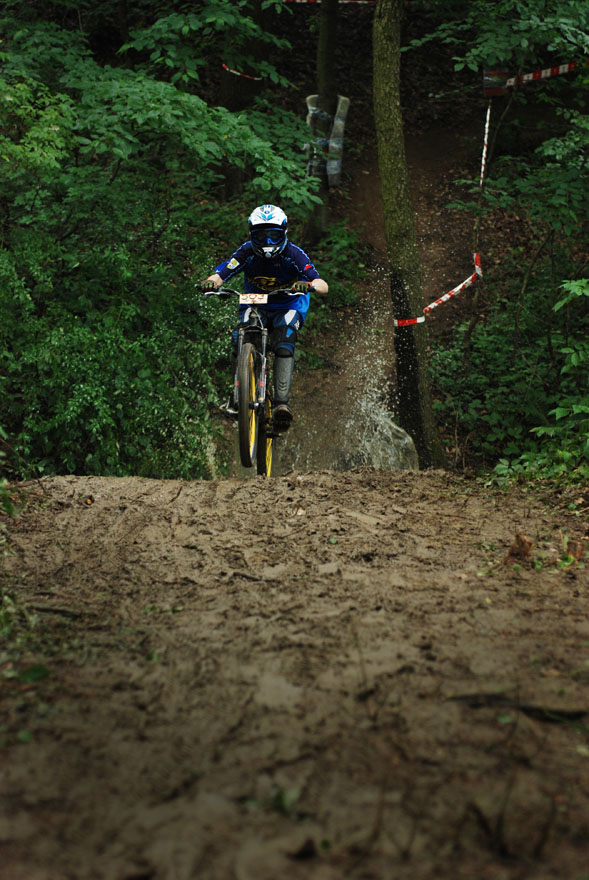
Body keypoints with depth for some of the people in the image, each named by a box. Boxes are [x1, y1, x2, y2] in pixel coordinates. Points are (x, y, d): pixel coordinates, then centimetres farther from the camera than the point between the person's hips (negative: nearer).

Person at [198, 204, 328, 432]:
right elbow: (220, 274, -26)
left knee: (284, 343, -29)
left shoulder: (293, 254, -23)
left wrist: (309, 286, -56)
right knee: (241, 341, -24)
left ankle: (282, 402, -34)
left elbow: (323, 286, -33)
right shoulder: (247, 253, -18)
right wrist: (210, 283, -50)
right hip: (255, 305, 2)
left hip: (288, 306, -2)